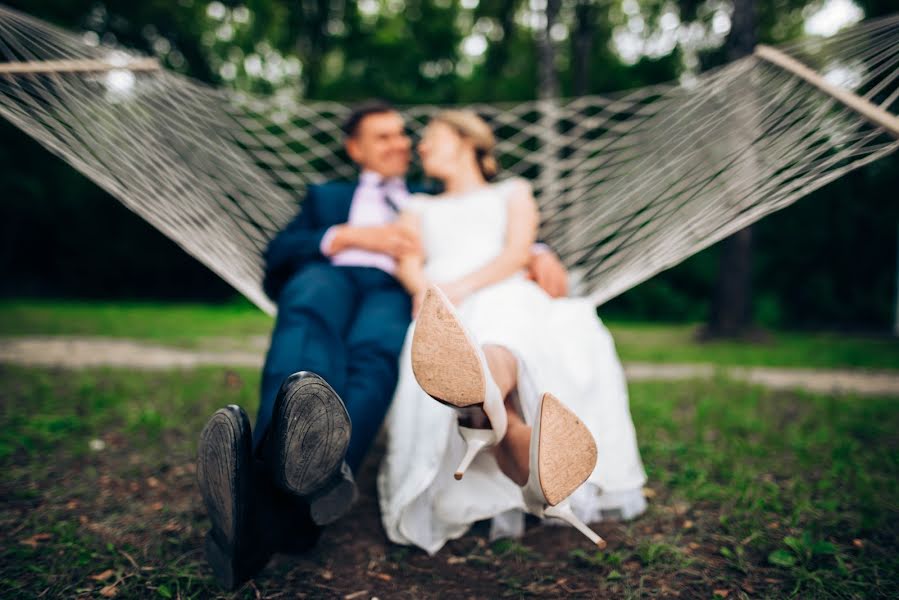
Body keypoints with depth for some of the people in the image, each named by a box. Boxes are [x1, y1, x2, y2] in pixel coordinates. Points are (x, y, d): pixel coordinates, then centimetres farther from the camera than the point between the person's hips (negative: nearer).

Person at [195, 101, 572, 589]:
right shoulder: (328, 196, 34)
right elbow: (277, 256, 15)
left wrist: (538, 254, -1)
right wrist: (351, 236, -1)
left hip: (399, 293, 0)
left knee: (373, 353, -36)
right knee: (311, 304, -37)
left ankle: (277, 507, -63)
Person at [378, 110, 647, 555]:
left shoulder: (512, 192, 30)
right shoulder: (420, 208, 37)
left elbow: (516, 254, 8)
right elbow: (408, 263, 14)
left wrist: (460, 288, -11)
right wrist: (426, 292, -12)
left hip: (506, 297, -1)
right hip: (443, 320, 1)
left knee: (500, 342, -42)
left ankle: (481, 406, -78)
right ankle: (540, 476, -69)